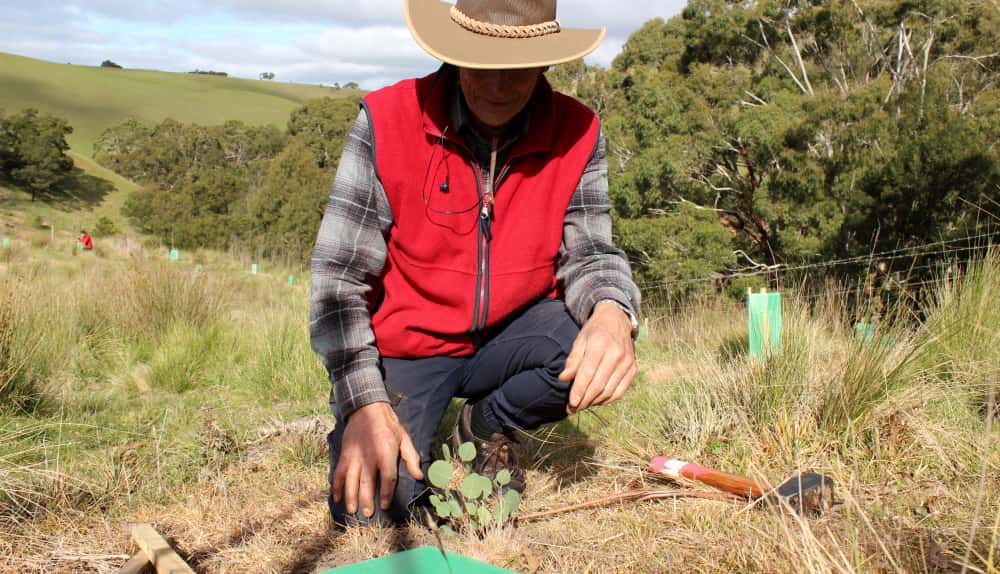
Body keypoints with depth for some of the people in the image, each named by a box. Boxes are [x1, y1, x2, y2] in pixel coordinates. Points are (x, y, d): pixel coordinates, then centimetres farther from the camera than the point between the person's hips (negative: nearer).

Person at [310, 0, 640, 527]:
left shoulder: (576, 132, -10)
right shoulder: (388, 120, -17)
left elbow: (590, 254, -7)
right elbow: (338, 279, -16)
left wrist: (611, 312, -32)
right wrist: (365, 402, -27)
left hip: (510, 335, 3)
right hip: (406, 345, -2)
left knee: (599, 353, -28)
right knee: (369, 511, -20)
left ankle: (487, 424, 5)